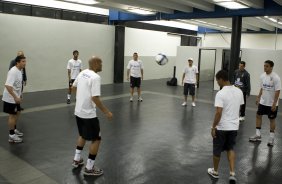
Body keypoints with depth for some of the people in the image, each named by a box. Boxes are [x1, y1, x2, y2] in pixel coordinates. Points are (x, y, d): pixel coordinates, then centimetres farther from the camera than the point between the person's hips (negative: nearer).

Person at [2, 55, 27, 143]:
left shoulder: (19, 71, 6)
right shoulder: (13, 72, -23)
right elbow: (8, 86, -29)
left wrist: (19, 95, 21)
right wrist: (15, 97, -29)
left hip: (15, 97, 9)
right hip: (10, 98, -9)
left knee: (17, 113, 18)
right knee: (12, 115, -2)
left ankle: (14, 130, 35)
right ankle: (11, 136, 7)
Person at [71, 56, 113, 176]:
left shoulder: (82, 73, 6)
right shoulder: (95, 77, -20)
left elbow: (74, 87, 22)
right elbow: (95, 98, -25)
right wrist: (106, 112, -17)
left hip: (78, 111, 9)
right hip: (88, 114, -9)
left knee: (82, 135, 28)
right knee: (96, 139, 5)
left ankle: (77, 159, 37)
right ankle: (89, 168, 12)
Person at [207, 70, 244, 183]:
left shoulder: (220, 94, -21)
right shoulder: (239, 92, 1)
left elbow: (218, 113, -23)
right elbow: (238, 108, 11)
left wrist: (213, 127, -13)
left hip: (222, 127, -6)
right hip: (234, 126, 6)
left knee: (217, 150, 13)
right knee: (230, 149, 21)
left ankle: (215, 171, 31)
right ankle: (232, 174, 14)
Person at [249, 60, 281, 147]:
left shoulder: (275, 77, -17)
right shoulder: (262, 76, 2)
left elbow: (277, 91, -17)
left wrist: (274, 104, -20)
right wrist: (258, 98, 12)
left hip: (272, 104, -6)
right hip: (263, 102, 6)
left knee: (272, 119, 5)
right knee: (258, 115, 8)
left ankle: (271, 138, 17)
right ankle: (258, 135, 20)